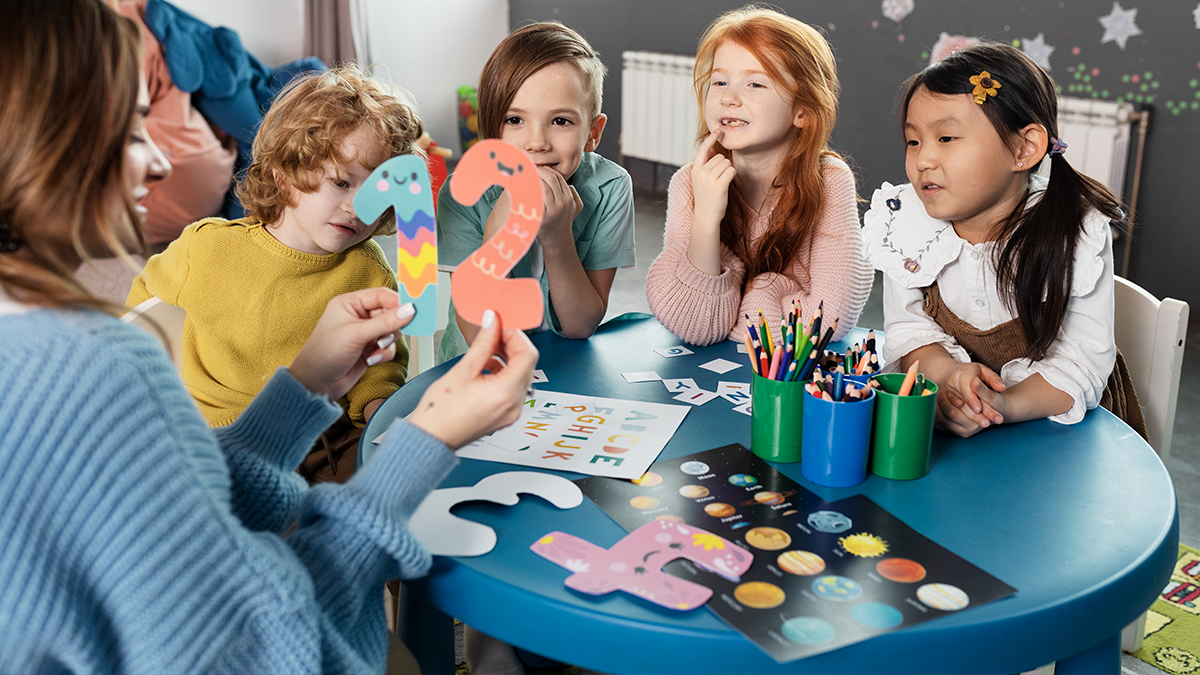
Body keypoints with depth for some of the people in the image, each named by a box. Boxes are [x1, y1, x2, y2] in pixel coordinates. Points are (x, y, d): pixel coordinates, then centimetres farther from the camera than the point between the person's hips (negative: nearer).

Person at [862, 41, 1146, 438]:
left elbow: (1082, 363, -18)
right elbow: (908, 326, -4)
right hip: (947, 415, 2)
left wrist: (1004, 405, -35)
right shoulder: (906, 226, -8)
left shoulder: (1078, 235, -16)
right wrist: (947, 373, -26)